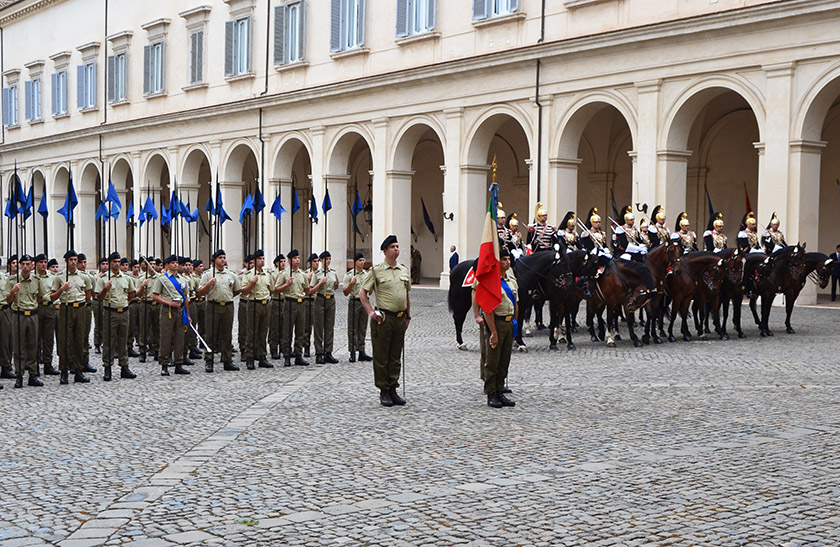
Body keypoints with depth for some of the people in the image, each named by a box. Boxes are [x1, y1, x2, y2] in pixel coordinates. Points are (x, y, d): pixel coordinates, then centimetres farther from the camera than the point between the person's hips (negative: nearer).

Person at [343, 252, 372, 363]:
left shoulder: (367, 274, 11)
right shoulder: (349, 275, -5)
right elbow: (345, 293, -6)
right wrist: (351, 283, -21)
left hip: (365, 302, 5)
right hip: (354, 302, -5)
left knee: (363, 328, 8)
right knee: (353, 328, -2)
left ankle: (361, 352, 13)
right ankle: (352, 353, 2)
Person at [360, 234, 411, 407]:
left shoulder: (404, 270, 12)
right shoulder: (376, 270, -3)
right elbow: (363, 293, 0)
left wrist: (408, 315, 16)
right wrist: (371, 312, -8)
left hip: (400, 319, 5)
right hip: (383, 319, -5)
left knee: (396, 357, 10)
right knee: (381, 357, 0)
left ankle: (393, 390, 17)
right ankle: (384, 392, 7)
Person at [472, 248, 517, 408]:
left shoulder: (512, 281, 12)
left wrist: (515, 325, 13)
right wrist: (493, 332, -19)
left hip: (509, 323, 7)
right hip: (495, 322, -7)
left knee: (504, 361, 10)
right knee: (492, 361, -1)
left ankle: (500, 392, 18)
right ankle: (491, 395, 6)